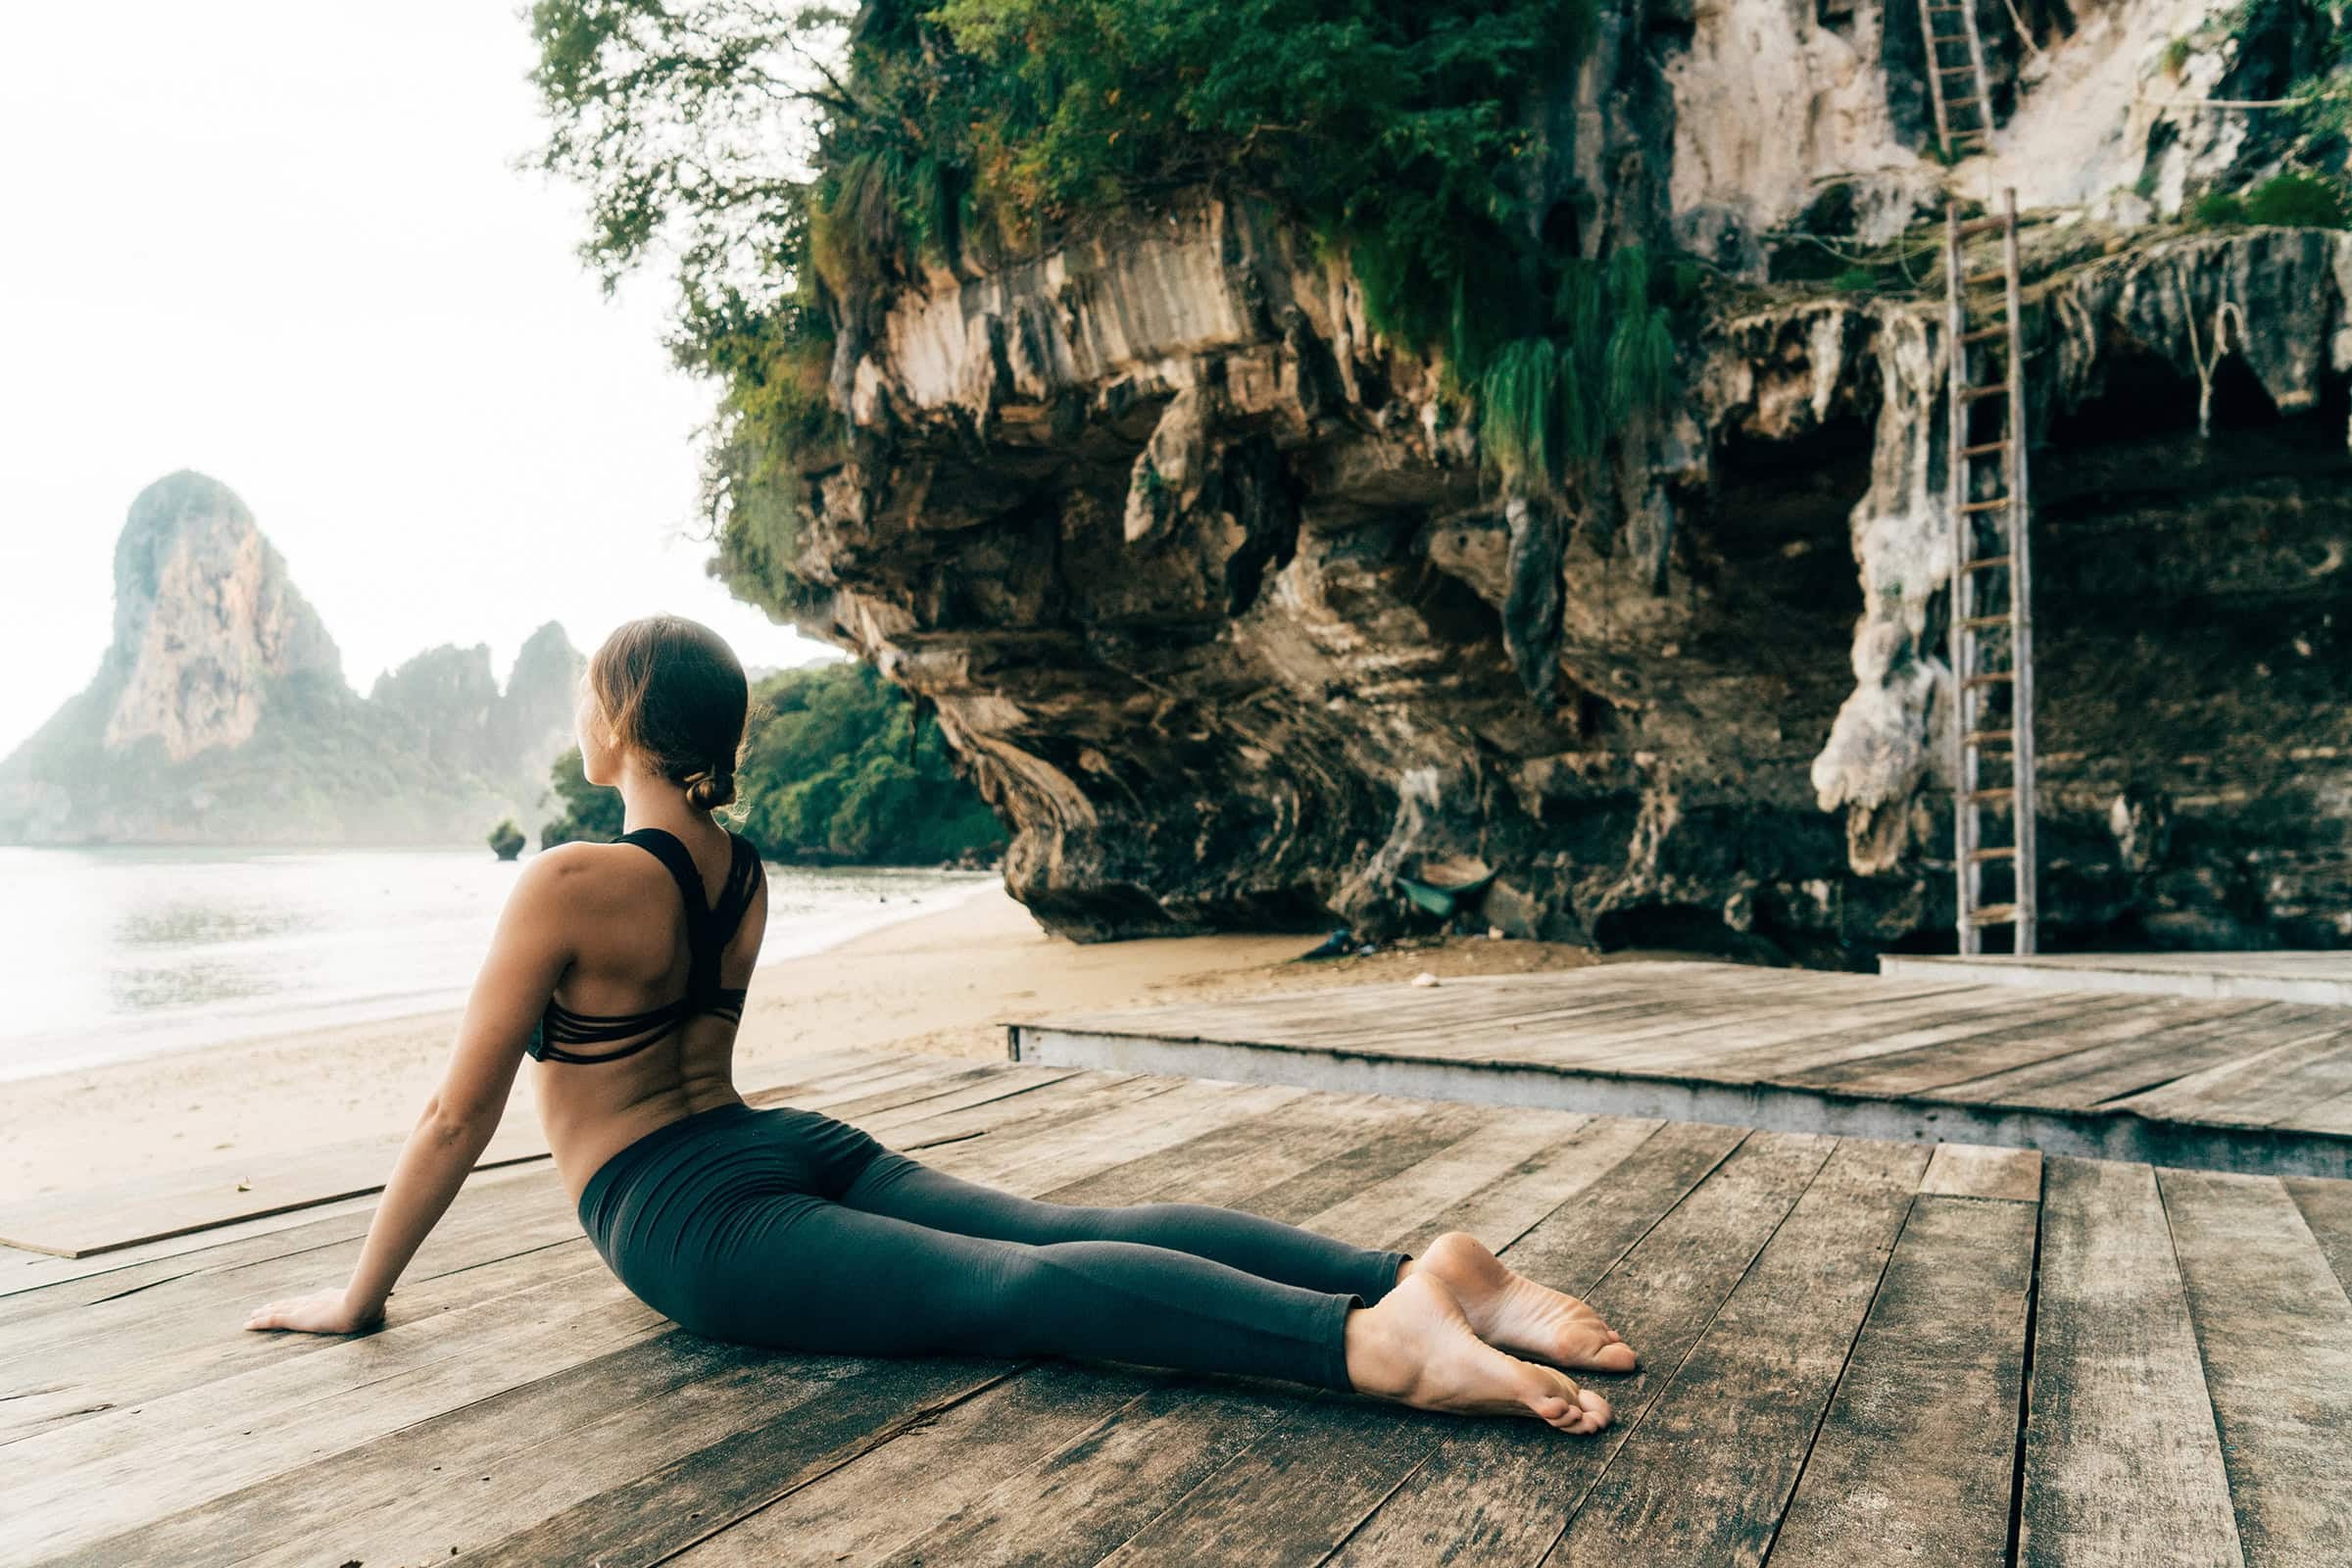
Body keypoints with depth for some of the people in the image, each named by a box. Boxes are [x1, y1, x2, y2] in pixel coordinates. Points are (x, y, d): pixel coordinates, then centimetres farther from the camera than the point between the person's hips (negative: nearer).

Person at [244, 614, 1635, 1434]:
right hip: (797, 1145, 7)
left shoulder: (568, 885, -7)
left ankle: (1371, 1341, -42)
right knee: (1069, 1231, -8)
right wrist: (638, 1177, 49)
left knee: (1015, 1286, -24)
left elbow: (461, 1114, -3)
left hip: (697, 1214, -7)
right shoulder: (746, 871, 17)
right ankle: (1420, 1274, -22)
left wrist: (359, 1297, 10)